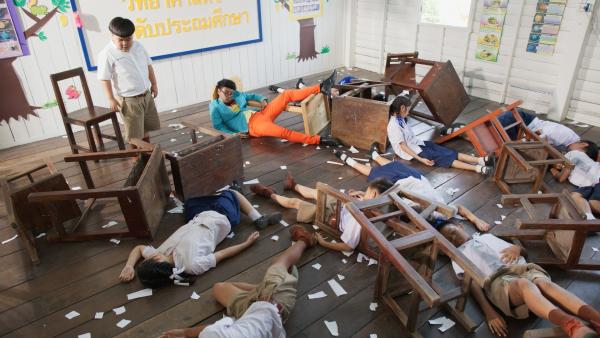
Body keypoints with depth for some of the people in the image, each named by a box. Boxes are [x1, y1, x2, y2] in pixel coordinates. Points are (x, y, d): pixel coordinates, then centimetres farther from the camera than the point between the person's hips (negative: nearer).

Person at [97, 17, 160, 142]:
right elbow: (104, 78, -14)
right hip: (129, 100, -7)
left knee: (146, 127, 19)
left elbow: (148, 65, 15)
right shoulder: (107, 54, -16)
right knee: (134, 133, 1)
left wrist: (154, 84, 15)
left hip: (146, 94, 7)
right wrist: (111, 99, -16)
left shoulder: (138, 46, 3)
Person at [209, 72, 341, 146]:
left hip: (260, 115, 8)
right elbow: (218, 126, -5)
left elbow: (253, 96, 28)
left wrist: (263, 100, 6)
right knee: (283, 132, -34)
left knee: (286, 94, -9)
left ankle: (321, 88, -15)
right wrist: (234, 134, -19)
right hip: (251, 126, -7)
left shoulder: (237, 95, 18)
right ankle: (319, 140, -38)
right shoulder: (215, 106, 2)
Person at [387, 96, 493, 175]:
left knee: (447, 151, -6)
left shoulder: (400, 119, 7)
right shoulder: (394, 126, -23)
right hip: (412, 152, -8)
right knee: (442, 157, -16)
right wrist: (420, 159, -25)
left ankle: (480, 160, -14)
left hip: (417, 144, 8)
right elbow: (403, 146, -24)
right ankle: (477, 168, -21)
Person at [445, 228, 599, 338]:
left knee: (545, 283, -32)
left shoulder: (486, 237, 35)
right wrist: (489, 313, -11)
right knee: (524, 284, -38)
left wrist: (517, 248, 3)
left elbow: (524, 251, 30)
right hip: (498, 280, -4)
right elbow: (472, 283, 4)